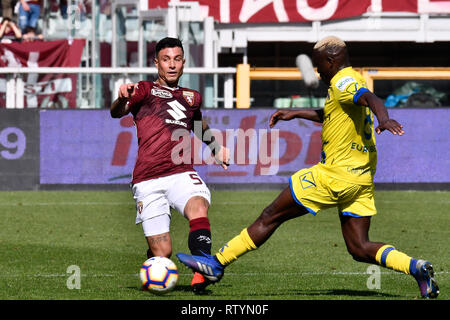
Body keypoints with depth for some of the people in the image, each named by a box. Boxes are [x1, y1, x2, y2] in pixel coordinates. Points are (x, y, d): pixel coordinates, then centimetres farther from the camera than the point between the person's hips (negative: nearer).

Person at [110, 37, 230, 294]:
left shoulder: (192, 98, 23)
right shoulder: (145, 90, 10)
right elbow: (117, 113, -9)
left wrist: (216, 146, 27)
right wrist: (122, 99, -32)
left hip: (181, 174, 3)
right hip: (148, 180, -3)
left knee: (198, 207, -33)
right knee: (162, 253, -8)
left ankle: (201, 273, -44)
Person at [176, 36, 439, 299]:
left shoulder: (343, 82, -11)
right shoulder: (354, 81, 19)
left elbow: (371, 99, -32)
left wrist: (383, 118, -51)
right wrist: (296, 114, 41)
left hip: (335, 175, -9)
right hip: (362, 178, 9)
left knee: (270, 217, 2)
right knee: (359, 248, 5)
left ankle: (217, 263, 8)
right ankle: (416, 267, -15)